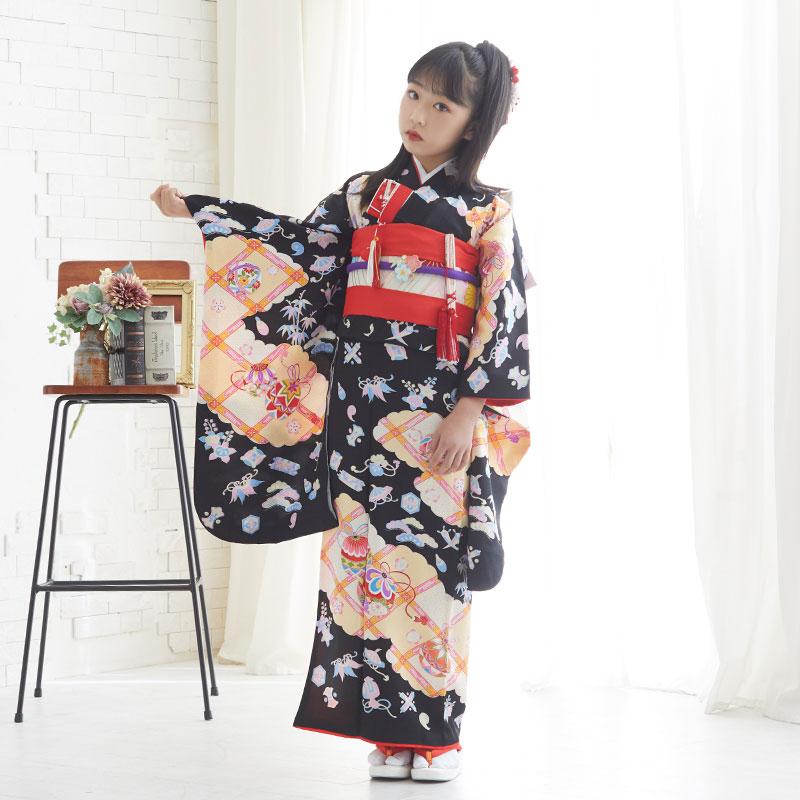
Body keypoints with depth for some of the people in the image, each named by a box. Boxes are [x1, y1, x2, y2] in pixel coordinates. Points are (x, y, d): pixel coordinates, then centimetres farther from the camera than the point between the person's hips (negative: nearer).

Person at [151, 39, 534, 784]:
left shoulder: (487, 211, 0)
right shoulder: (364, 193, 12)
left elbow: (506, 318, -5)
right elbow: (300, 242, 19)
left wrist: (472, 410, -14)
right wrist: (195, 208, 18)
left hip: (437, 410, -4)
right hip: (361, 402, 4)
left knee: (430, 563, -4)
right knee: (367, 553, 1)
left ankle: (435, 732, 5)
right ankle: (389, 730, 8)